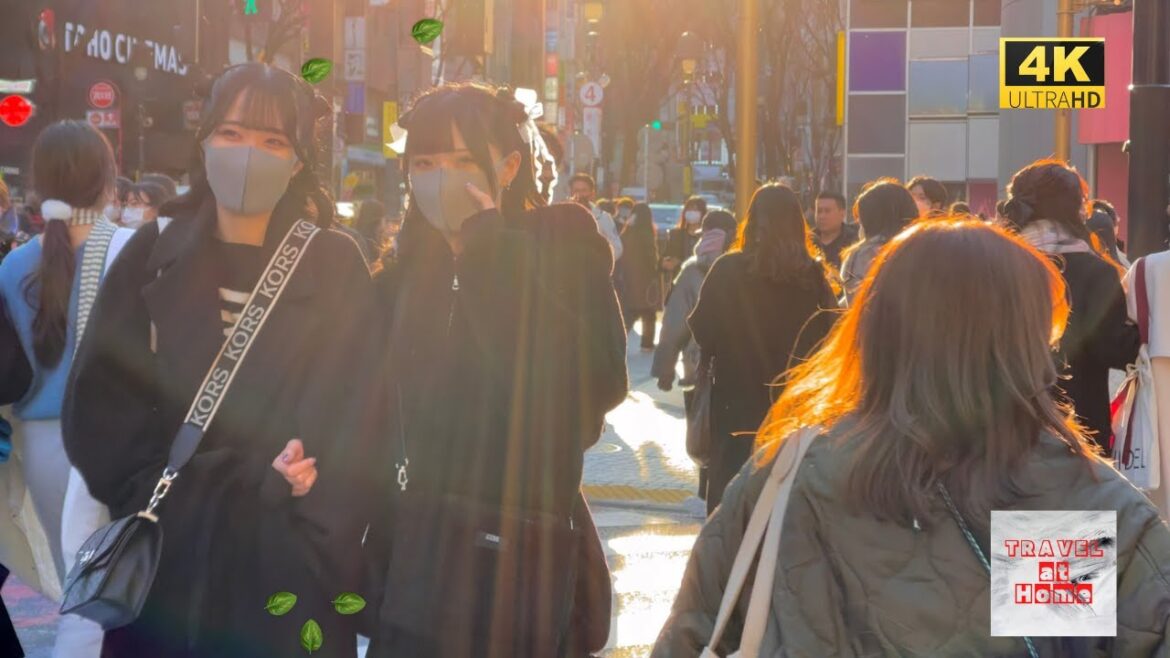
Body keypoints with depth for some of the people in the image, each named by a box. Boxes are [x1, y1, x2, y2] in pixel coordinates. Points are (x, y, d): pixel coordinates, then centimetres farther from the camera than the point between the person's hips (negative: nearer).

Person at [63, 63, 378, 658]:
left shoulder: (334, 268, 1)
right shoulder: (151, 257, 3)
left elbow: (344, 424, -6)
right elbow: (98, 414, -2)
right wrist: (249, 481, -10)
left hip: (287, 568, -1)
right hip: (163, 562, 1)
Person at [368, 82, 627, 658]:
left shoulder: (562, 248, -6)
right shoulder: (409, 271, 8)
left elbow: (599, 385, -21)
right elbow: (387, 419, 11)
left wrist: (489, 245, -17)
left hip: (524, 568, -5)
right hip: (414, 564, 5)